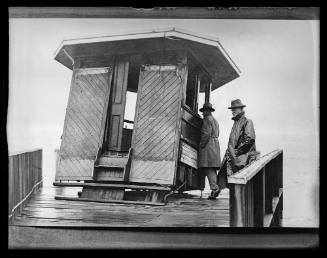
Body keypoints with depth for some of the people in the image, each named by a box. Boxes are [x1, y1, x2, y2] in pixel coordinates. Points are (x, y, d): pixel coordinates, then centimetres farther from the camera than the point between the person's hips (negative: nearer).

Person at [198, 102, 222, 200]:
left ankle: (214, 188, -21)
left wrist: (202, 144, -11)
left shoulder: (207, 119, -5)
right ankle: (215, 188, 4)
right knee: (212, 169, 7)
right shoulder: (215, 121, 25)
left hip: (208, 144, -9)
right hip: (215, 144, 9)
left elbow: (207, 133, -15)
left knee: (208, 167, -13)